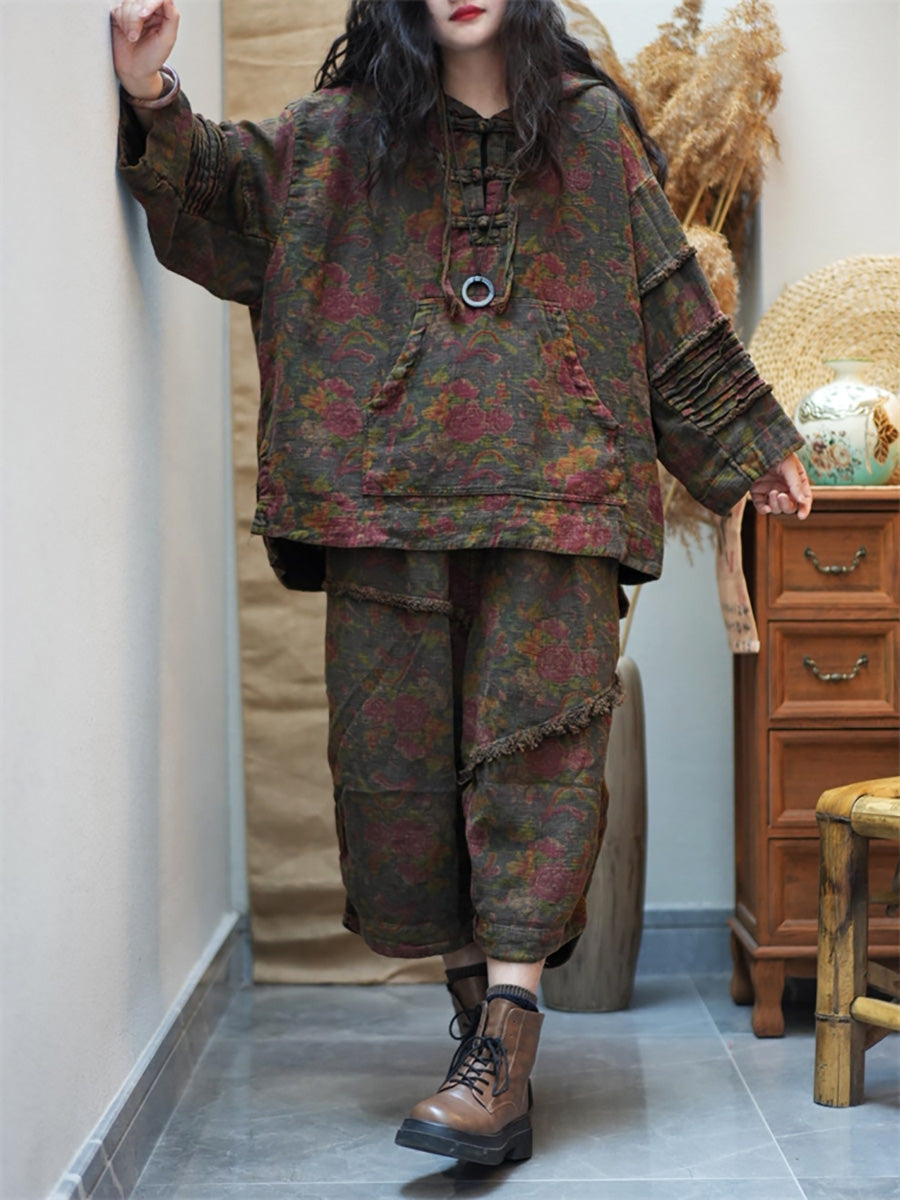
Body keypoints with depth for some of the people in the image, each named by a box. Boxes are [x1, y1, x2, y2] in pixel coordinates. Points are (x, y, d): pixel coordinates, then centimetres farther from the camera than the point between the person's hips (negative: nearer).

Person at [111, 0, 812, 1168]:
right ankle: (479, 1008, 15)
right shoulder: (339, 134, 15)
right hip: (390, 496, 2)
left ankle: (505, 1042, -14)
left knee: (536, 741, -11)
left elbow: (670, 301, 17)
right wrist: (155, 105, -11)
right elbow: (218, 193, 8)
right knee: (395, 748, 0)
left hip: (552, 496, -1)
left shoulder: (591, 127, 14)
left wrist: (749, 442, 21)